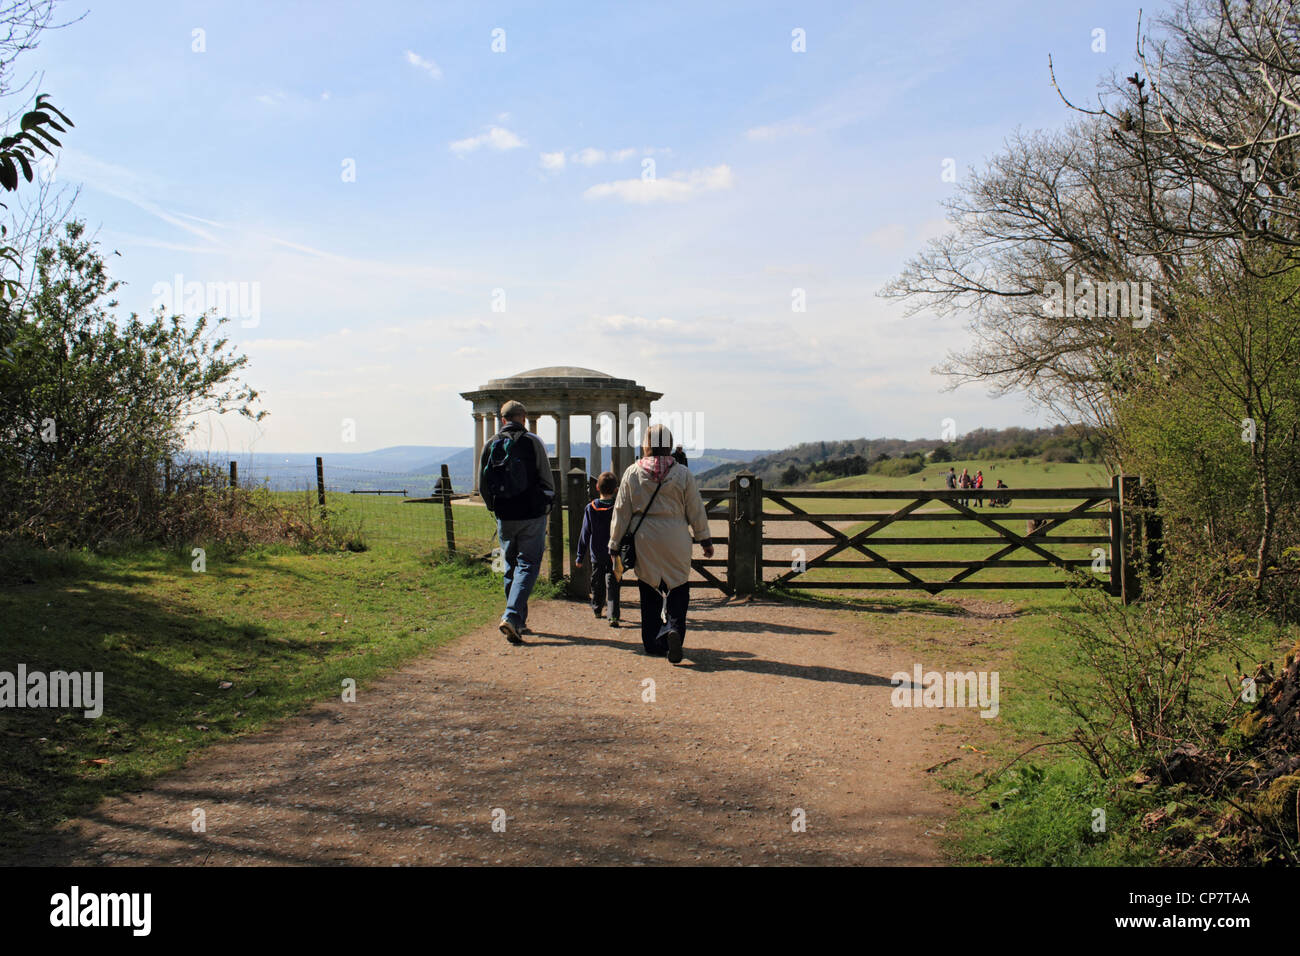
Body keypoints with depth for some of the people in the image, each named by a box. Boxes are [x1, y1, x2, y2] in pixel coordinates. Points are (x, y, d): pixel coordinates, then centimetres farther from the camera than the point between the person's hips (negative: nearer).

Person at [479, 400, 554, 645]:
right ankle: (512, 616, -16)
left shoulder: (490, 445, 5)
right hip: (532, 515, -3)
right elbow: (547, 480, -5)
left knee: (511, 567, 16)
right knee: (528, 565, 0)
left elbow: (483, 485, 9)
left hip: (505, 517, 4)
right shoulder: (533, 442, -5)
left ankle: (519, 621, 22)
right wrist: (546, 505, 11)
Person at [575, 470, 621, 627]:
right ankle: (613, 615, -14)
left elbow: (585, 534, -1)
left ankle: (597, 609, 36)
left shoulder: (590, 508, -5)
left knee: (597, 584, 19)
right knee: (612, 586, -2)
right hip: (614, 555, -2)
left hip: (596, 556, 2)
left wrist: (580, 556, 5)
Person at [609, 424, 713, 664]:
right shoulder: (683, 474, -3)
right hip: (676, 542, -1)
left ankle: (653, 644, 17)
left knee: (649, 593, 12)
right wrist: (705, 540, 14)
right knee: (678, 589, 6)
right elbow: (696, 511, 3)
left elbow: (621, 511, 2)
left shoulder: (632, 473, -1)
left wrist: (615, 543, 10)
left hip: (644, 542, 1)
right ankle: (674, 627, -19)